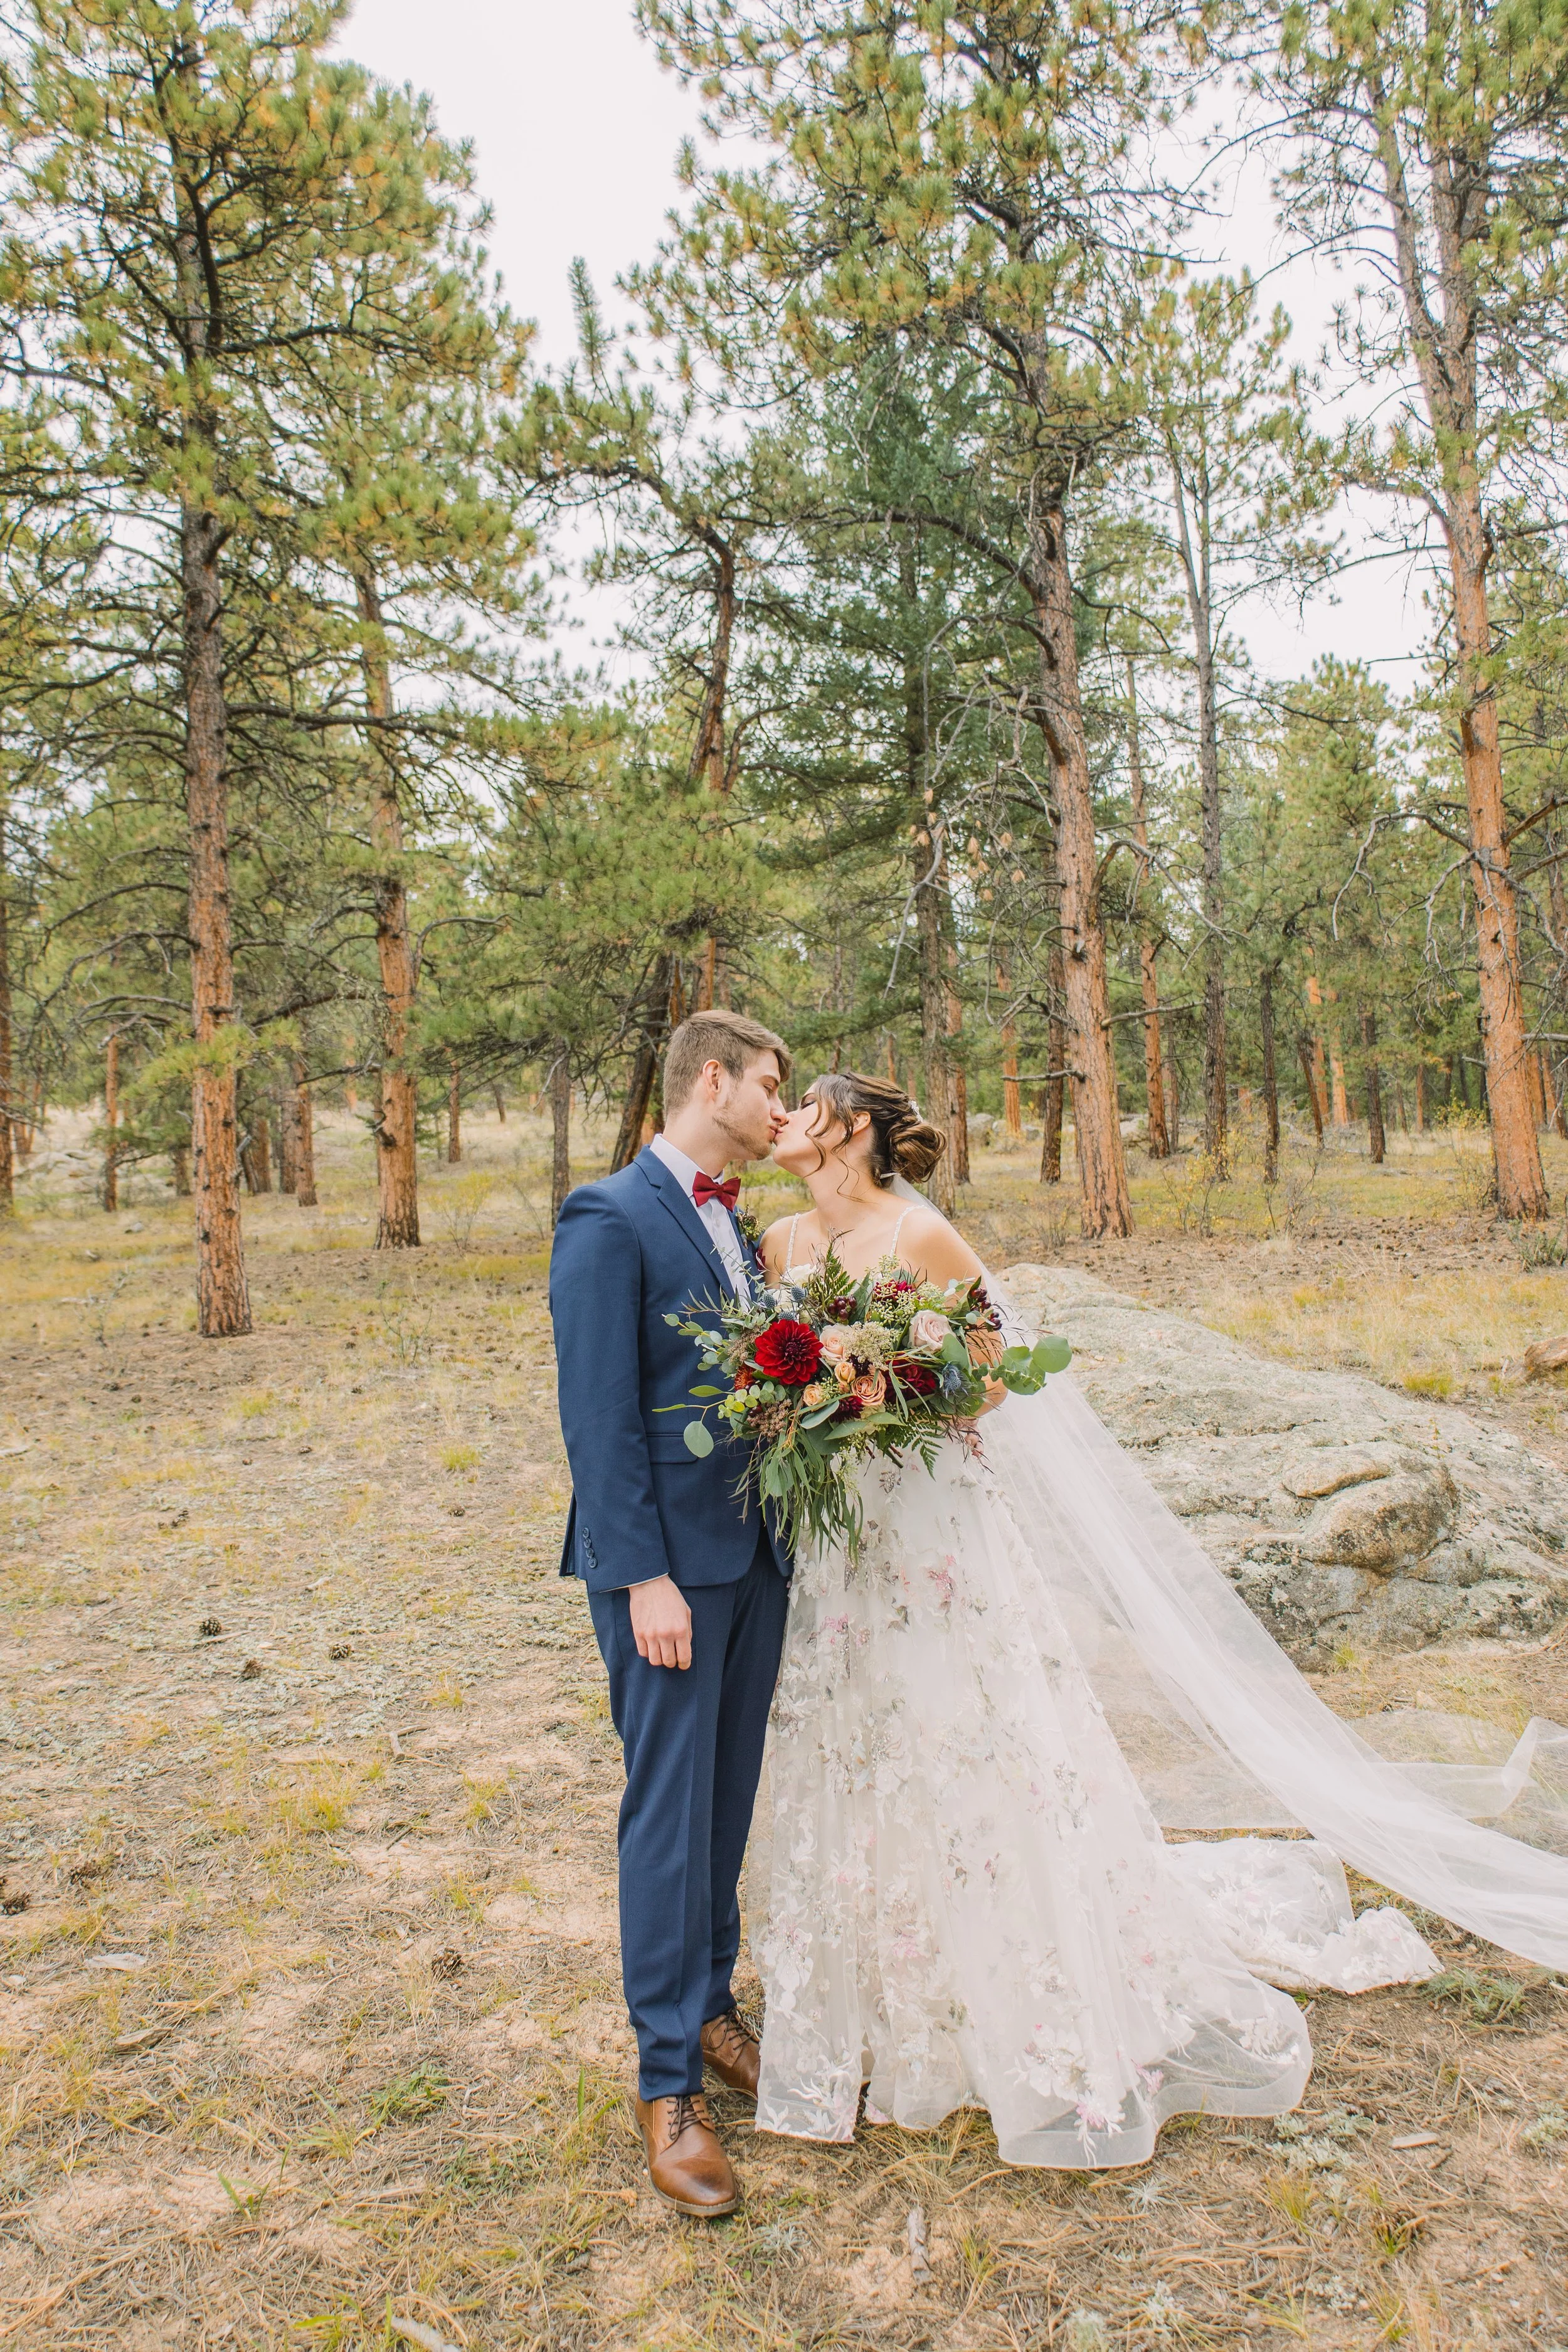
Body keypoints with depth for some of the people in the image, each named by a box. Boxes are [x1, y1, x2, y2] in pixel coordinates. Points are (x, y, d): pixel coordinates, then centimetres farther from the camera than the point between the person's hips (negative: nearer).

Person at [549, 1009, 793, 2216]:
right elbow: (599, 1413, -16)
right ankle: (669, 2082, 16)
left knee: (728, 1800, 17)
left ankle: (712, 2005, 35)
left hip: (755, 1554, 8)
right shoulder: (610, 1220, -13)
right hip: (669, 1561, -7)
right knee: (669, 1812, 2)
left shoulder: (737, 1224, 12)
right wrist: (644, 1576, -18)